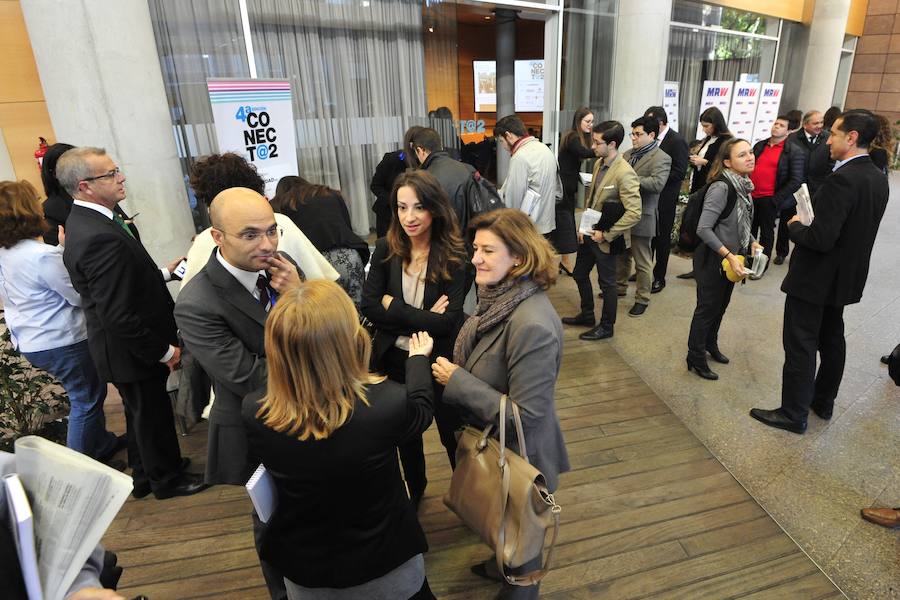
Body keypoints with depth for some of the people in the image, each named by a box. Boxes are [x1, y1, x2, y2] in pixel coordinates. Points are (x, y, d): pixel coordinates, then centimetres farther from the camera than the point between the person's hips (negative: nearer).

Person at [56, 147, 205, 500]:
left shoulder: (82, 221, 3)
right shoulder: (100, 237, -30)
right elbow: (119, 315, -29)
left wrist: (162, 273, 10)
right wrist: (164, 350, -21)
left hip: (125, 347, 10)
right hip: (133, 351, -10)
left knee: (141, 413, 25)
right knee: (154, 415, 11)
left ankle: (144, 474, 44)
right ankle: (167, 479, 34)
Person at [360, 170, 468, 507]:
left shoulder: (453, 257, -18)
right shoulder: (386, 249, -9)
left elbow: (447, 321, -23)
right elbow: (369, 308, -13)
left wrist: (393, 306, -19)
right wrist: (424, 318, -21)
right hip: (395, 360, 3)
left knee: (454, 435, 18)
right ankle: (414, 489, 53)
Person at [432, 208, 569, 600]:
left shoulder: (532, 325, -35)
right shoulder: (498, 297, -8)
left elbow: (526, 415, -31)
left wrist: (456, 382, -26)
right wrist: (452, 370, -6)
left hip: (519, 457, -8)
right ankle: (500, 566, 61)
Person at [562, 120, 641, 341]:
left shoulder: (625, 173, -23)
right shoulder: (599, 163, 3)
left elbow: (634, 213, -26)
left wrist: (606, 235, -20)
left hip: (605, 239, -8)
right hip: (588, 233, 8)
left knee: (607, 282, 8)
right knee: (580, 274, 21)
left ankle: (606, 327, 28)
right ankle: (587, 315, 42)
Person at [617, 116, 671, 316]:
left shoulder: (661, 159, -12)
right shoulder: (628, 153, 10)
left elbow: (657, 183, -27)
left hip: (641, 217, -7)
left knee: (643, 262, 4)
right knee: (621, 255, 21)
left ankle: (642, 299, 16)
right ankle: (620, 285, 39)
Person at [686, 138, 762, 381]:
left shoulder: (743, 185, 3)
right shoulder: (721, 188, -23)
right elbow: (703, 229, -27)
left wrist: (752, 242, 3)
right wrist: (729, 256, -25)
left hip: (732, 258, 8)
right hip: (713, 260, -8)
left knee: (721, 305, 21)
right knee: (707, 308, 3)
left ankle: (710, 345, 41)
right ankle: (696, 358, 19)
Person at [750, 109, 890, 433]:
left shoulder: (843, 179, -25)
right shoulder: (878, 178, 5)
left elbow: (820, 239, -28)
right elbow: (856, 229, 12)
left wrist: (795, 226, -10)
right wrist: (808, 226, 9)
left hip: (816, 277, -9)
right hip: (845, 275, 9)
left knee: (800, 345, 1)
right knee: (831, 338, 20)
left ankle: (794, 413, 11)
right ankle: (823, 401, 36)